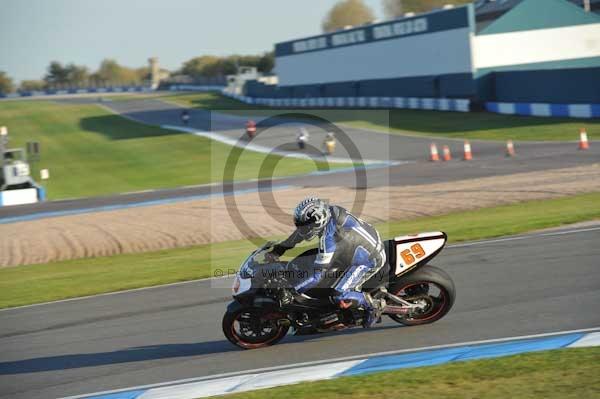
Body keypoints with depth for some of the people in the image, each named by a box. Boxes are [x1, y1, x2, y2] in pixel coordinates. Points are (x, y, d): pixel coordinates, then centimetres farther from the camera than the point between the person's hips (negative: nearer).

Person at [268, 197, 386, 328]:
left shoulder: (329, 238, -32)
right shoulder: (330, 212, -10)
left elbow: (318, 275, -29)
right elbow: (301, 232, 8)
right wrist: (279, 249, 8)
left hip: (370, 259, -9)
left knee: (338, 296, -15)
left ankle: (373, 305, 2)